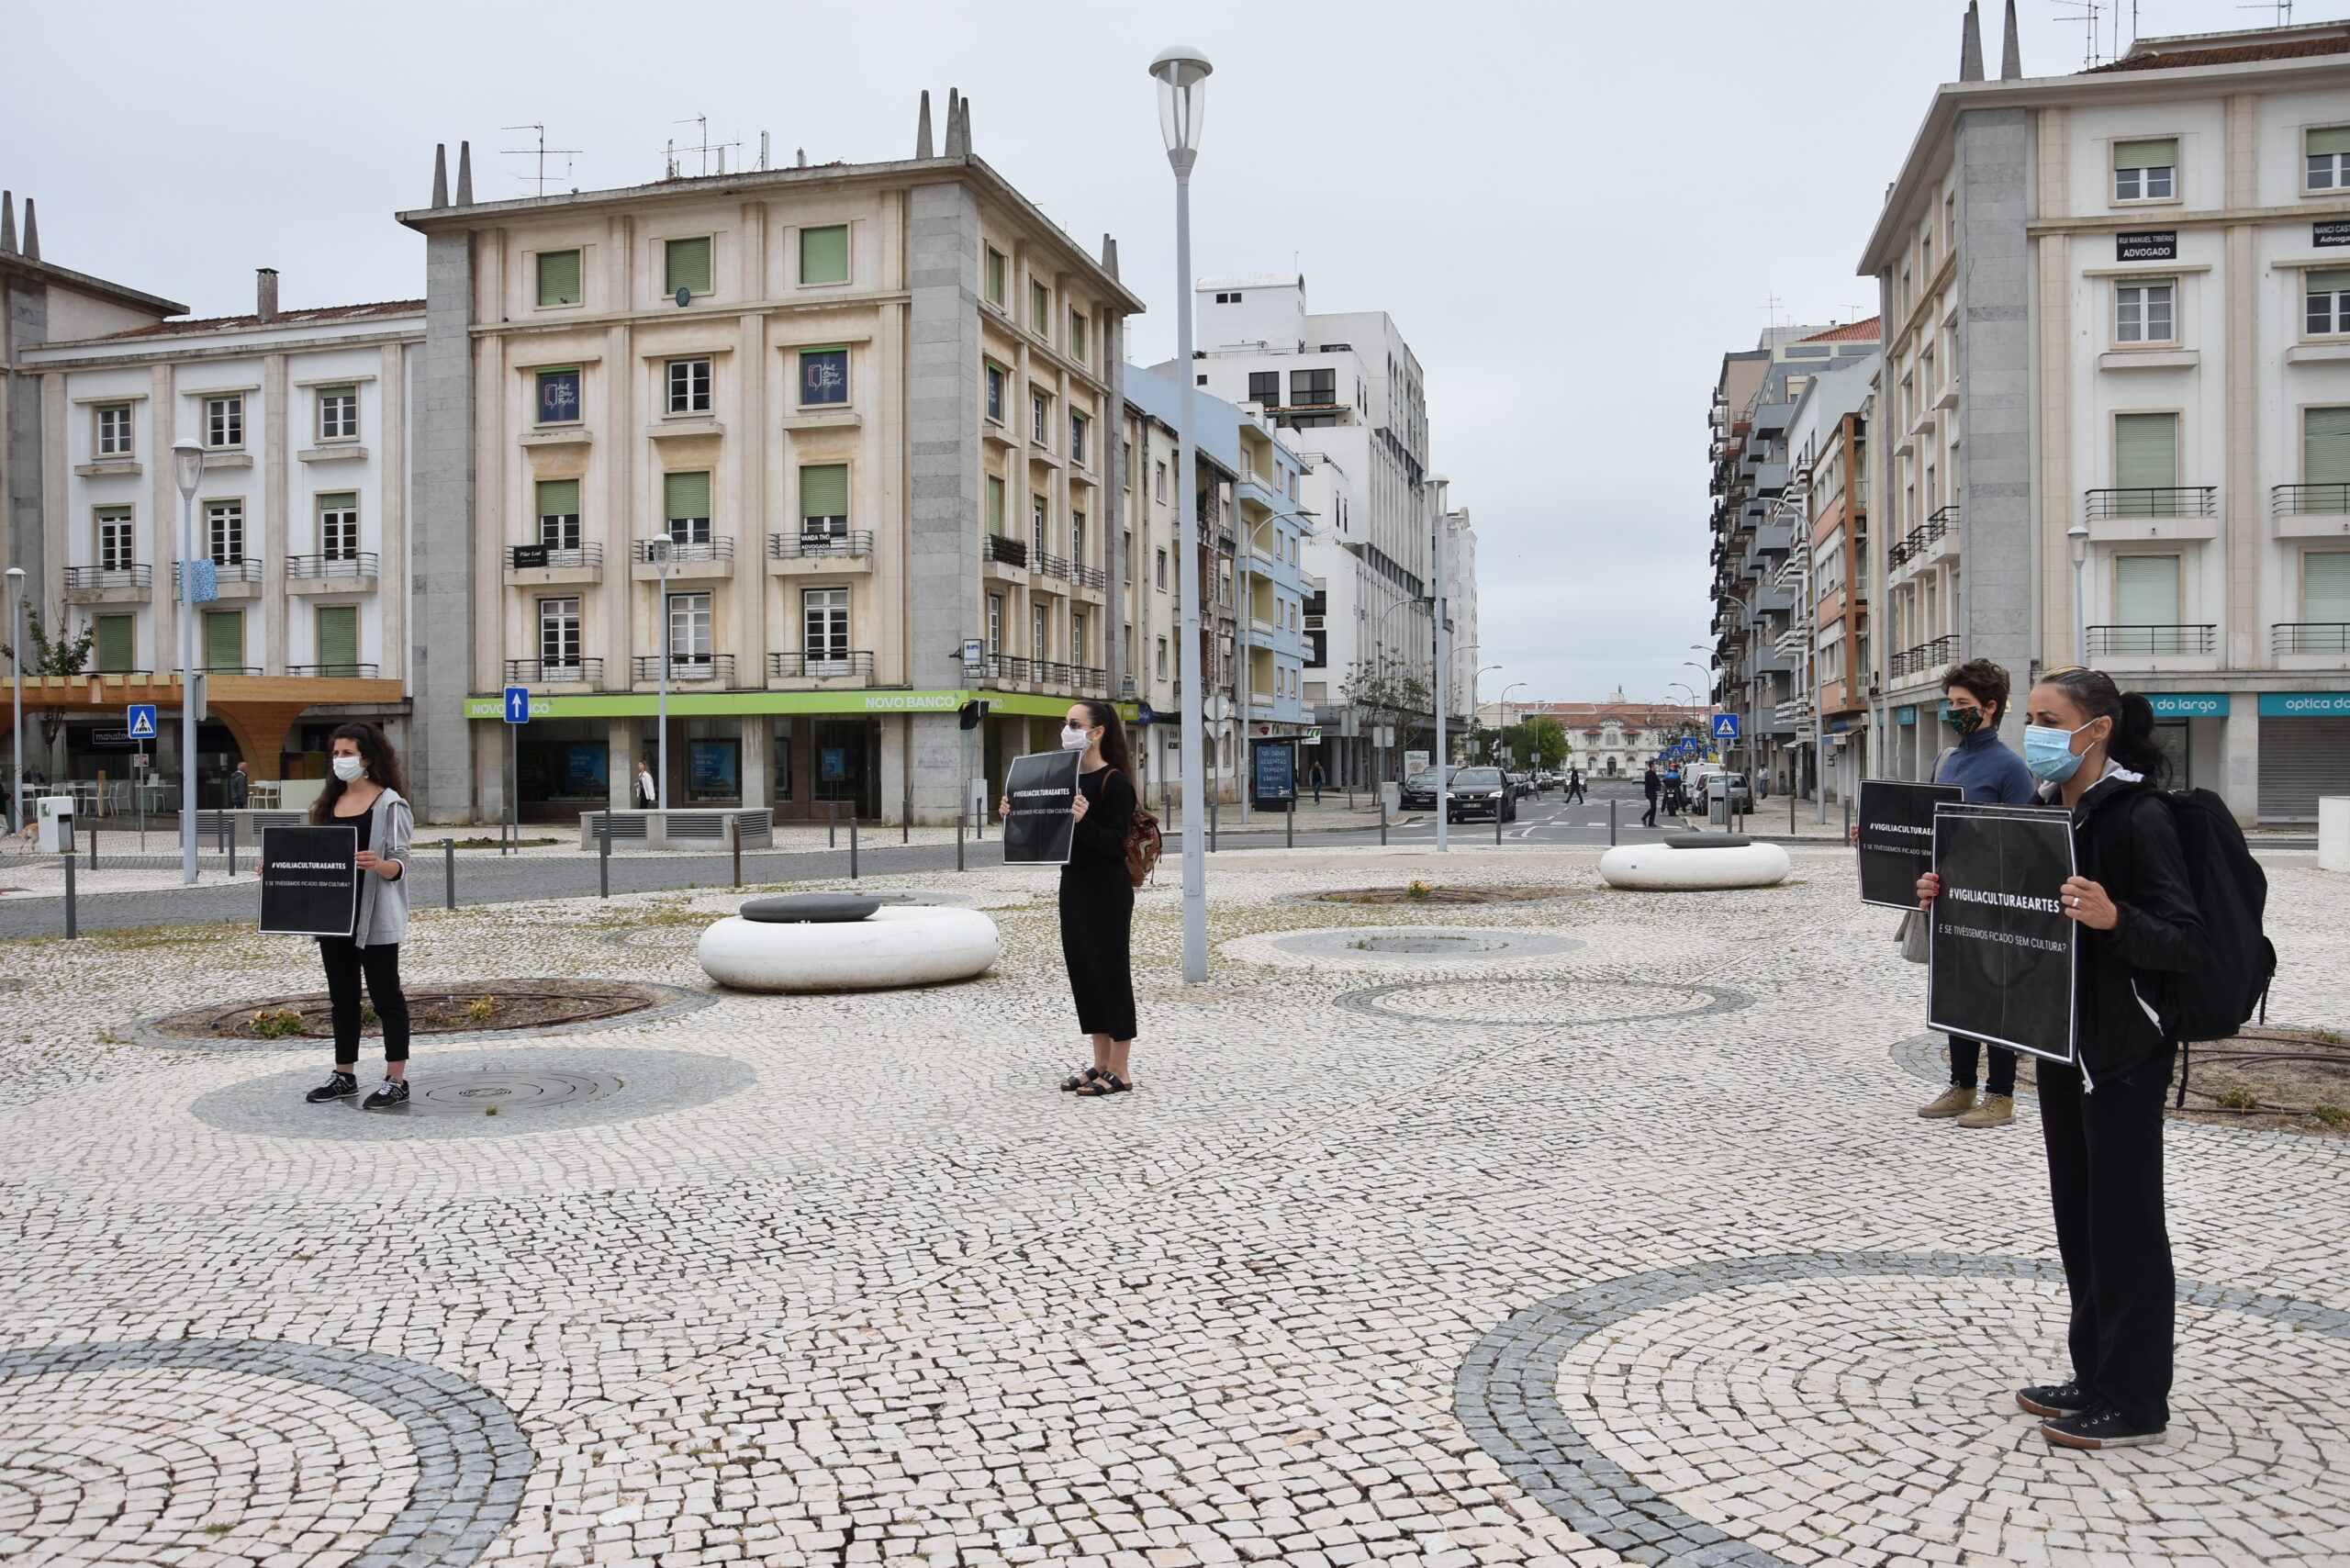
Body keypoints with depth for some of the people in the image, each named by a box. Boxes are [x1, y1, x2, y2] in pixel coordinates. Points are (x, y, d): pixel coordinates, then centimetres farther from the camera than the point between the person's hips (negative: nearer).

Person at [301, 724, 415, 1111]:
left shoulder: (389, 804, -7)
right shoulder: (330, 803, 13)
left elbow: (399, 865, -11)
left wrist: (378, 864, -32)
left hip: (375, 916, -7)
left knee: (386, 995, -1)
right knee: (342, 996, 14)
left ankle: (396, 1080, 4)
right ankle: (345, 1075, 24)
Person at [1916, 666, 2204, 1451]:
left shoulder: (2139, 815, -16)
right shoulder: (2047, 811, 10)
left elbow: (2187, 942, -20)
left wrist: (2114, 917, -38)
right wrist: (1948, 898, 1)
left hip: (2124, 1048, -8)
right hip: (2062, 1038, 9)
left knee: (2123, 1218, 1)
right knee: (2077, 1214, 15)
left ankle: (2135, 1402, 13)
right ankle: (2096, 1377, 28)